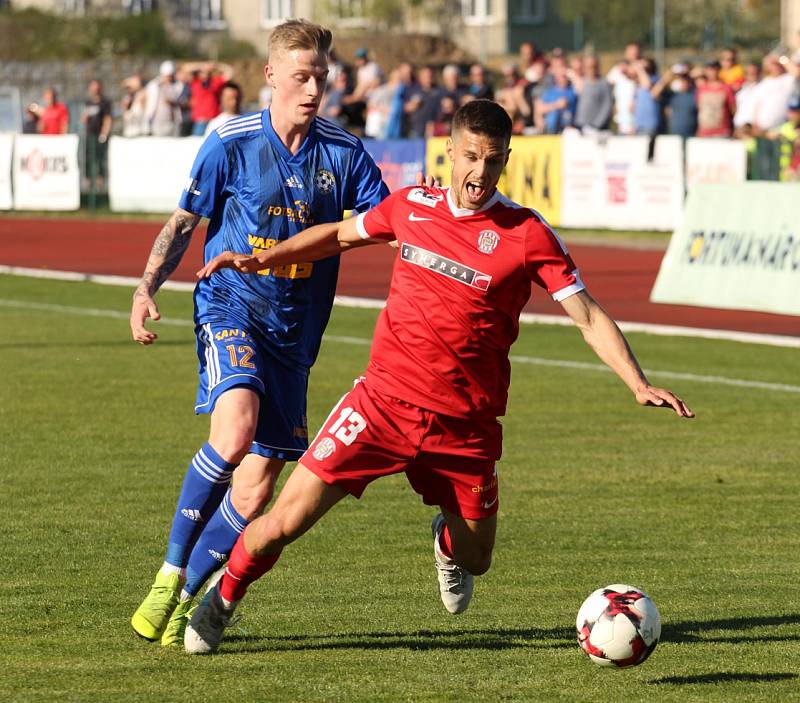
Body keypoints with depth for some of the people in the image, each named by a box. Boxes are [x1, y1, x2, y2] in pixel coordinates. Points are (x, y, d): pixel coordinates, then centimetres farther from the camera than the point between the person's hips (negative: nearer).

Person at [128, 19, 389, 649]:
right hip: (230, 308, -4)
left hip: (294, 333, 4)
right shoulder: (231, 143, -3)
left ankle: (183, 605, 16)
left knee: (256, 489, -1)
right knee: (236, 426, -32)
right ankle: (169, 576, -19)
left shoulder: (344, 153, 3)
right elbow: (183, 224, 5)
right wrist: (147, 288, -9)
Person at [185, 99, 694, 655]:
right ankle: (222, 601, 19)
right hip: (384, 399, 0)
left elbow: (588, 316, -8)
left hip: (465, 423, 0)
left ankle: (448, 542, 49)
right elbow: (340, 235, 21)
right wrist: (261, 259, 11)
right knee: (285, 522, -9)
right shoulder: (411, 207, 2)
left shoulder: (528, 234, -8)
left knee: (474, 561, 10)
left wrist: (639, 385, -20)